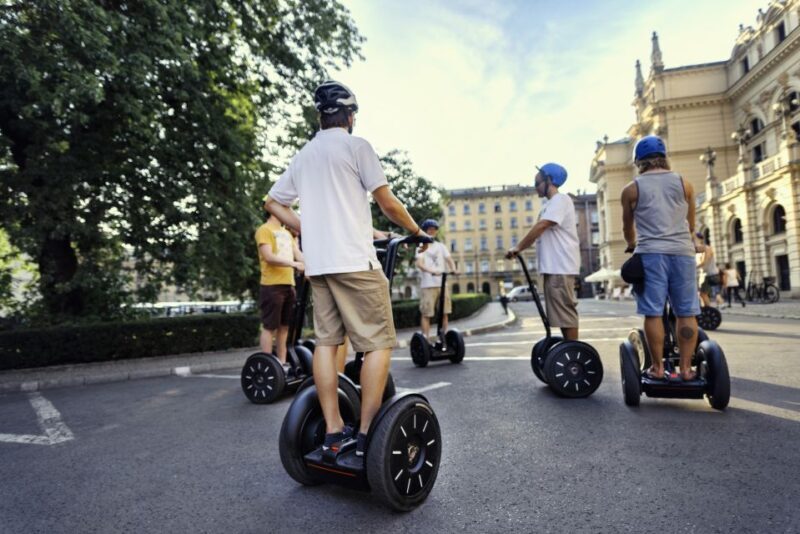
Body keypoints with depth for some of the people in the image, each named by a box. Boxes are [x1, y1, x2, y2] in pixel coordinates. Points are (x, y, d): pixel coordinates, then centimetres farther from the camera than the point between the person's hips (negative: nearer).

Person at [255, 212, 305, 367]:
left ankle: (282, 363, 18)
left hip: (288, 285, 8)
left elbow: (298, 254, 14)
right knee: (269, 327, -3)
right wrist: (294, 264, -27)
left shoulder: (287, 232, 22)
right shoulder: (264, 230, -4)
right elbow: (269, 257, -16)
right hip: (272, 286, -8)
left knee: (284, 326, 10)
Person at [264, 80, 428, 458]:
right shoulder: (355, 145, -1)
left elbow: (273, 203, 21)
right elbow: (387, 203, -4)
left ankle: (333, 430, 11)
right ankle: (366, 434, -2)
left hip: (317, 262, 7)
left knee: (326, 341, 8)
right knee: (378, 344, -1)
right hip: (354, 261, -7)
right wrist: (416, 230, 11)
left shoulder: (302, 156, 18)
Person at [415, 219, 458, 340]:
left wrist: (453, 269, -16)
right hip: (427, 285, -4)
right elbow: (419, 263, -12)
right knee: (426, 314, -4)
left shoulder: (441, 246, 18)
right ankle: (425, 339, -1)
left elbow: (449, 259, 7)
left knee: (444, 312, 5)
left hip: (442, 283, 4)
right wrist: (431, 271, -31)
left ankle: (444, 338, 15)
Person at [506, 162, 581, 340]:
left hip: (561, 266, -10)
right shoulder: (551, 204, 22)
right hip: (554, 266, 10)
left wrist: (518, 248, -17)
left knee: (565, 311, -8)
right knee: (562, 312, 12)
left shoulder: (560, 200, -9)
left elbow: (539, 227, -19)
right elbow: (539, 231, 16)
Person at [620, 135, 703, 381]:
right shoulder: (684, 184, 12)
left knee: (653, 312, 0)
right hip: (682, 252, 2)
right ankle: (686, 367, 6)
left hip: (651, 253, -2)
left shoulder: (631, 189, 6)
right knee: (686, 313, 5)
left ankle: (657, 367, 3)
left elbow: (627, 227, 18)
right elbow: (691, 224, 23)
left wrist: (632, 245, 38)